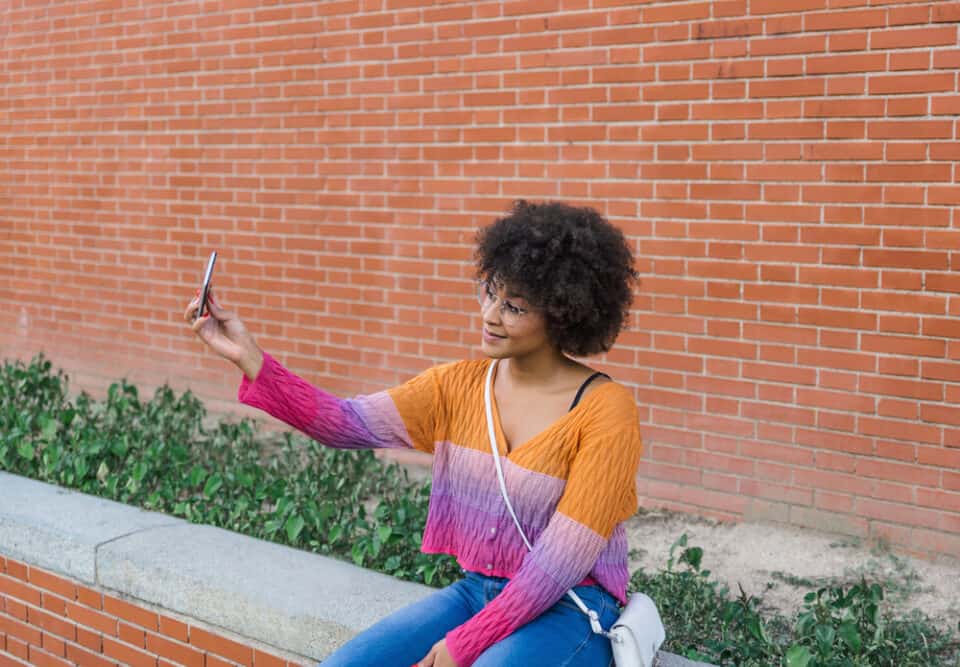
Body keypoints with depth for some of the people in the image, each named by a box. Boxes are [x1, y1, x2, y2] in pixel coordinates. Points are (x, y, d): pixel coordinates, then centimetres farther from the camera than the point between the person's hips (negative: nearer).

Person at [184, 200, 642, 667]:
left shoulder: (605, 410, -15)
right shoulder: (459, 386, 1)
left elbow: (561, 557, -17)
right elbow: (349, 423, -12)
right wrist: (250, 360, -23)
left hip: (569, 610, -5)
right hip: (476, 592, 5)